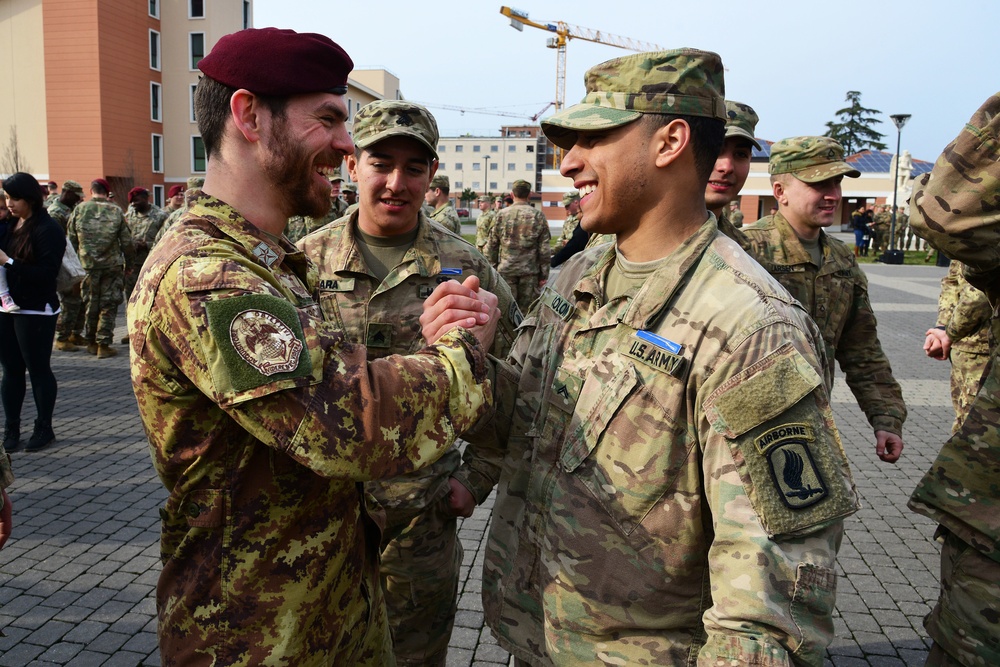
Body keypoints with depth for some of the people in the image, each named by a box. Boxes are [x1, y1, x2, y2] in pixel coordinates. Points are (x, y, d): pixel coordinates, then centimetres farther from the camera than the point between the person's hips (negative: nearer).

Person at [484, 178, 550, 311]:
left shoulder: (502, 214, 1)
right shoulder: (538, 215, 0)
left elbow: (491, 246, 3)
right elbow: (544, 249, -2)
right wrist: (544, 274, 4)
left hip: (506, 270, 0)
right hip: (530, 271, 0)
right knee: (527, 310, 5)